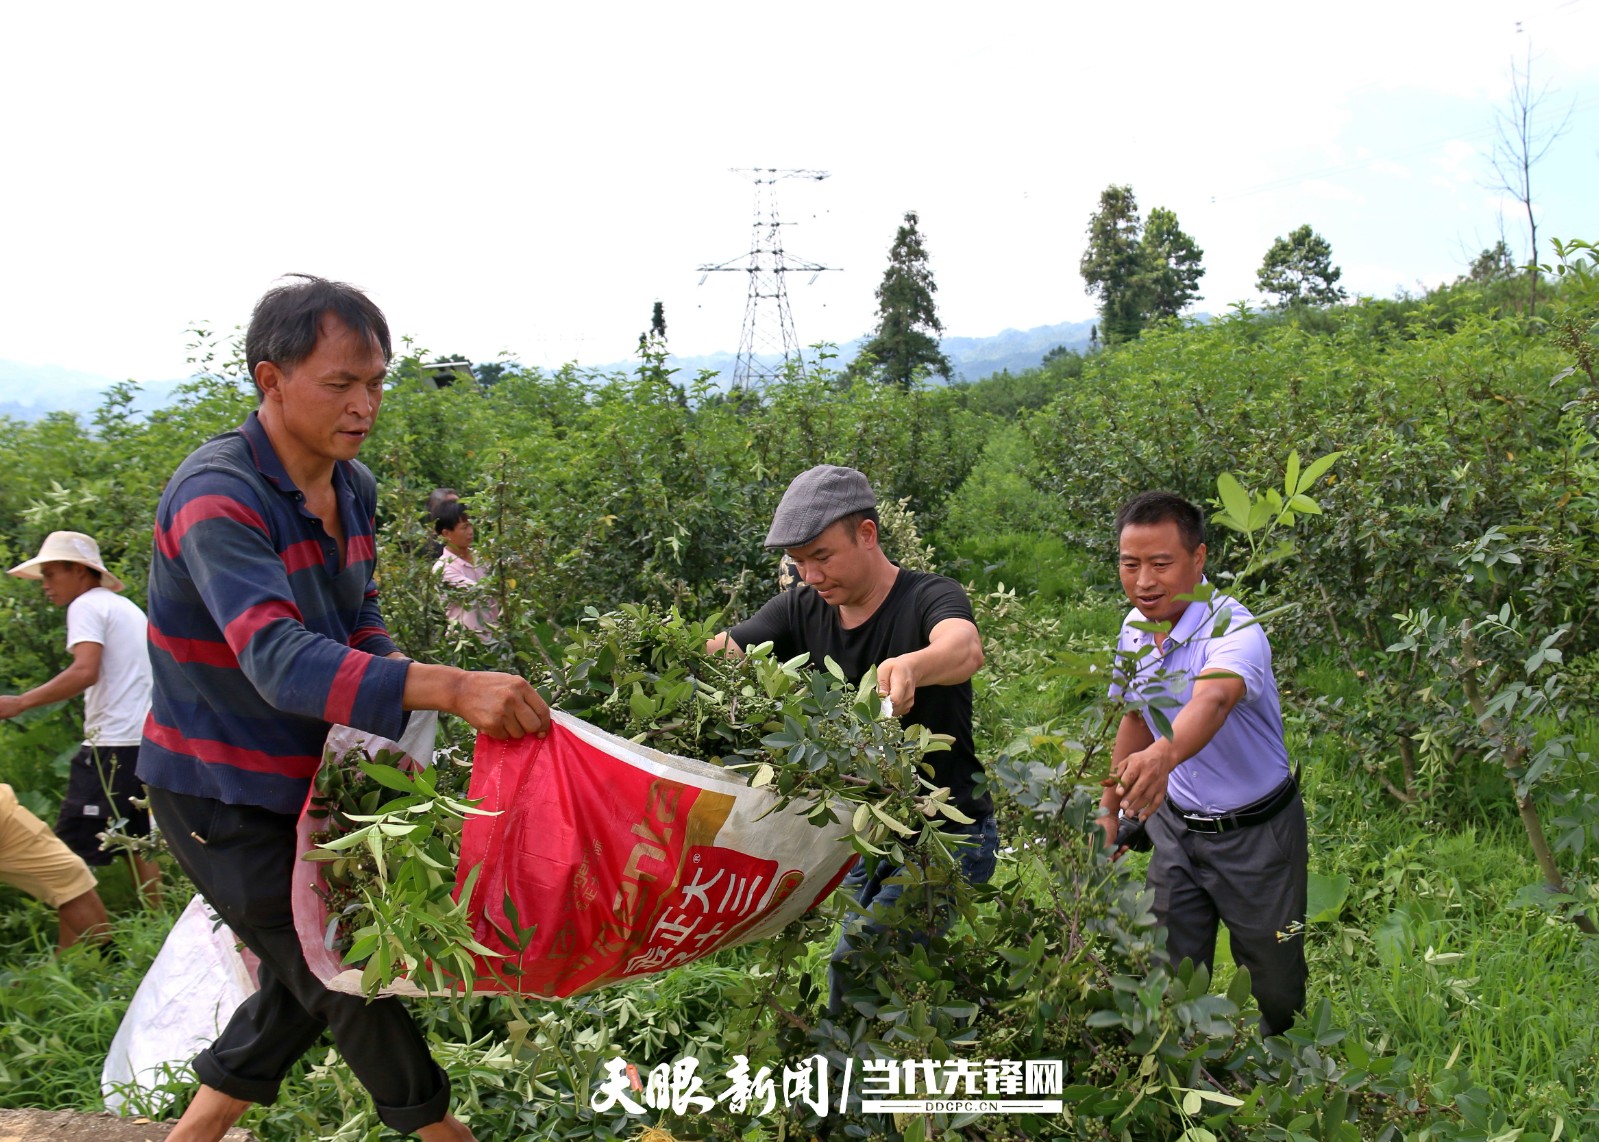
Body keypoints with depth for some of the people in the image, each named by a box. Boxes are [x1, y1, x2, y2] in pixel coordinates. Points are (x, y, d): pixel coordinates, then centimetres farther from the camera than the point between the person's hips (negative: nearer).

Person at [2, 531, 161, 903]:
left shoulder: (87, 605, -6)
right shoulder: (130, 608, 21)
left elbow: (85, 672, -21)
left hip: (113, 745, -9)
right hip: (147, 741, 9)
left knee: (70, 854, -8)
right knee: (137, 844, 14)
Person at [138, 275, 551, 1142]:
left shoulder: (354, 487, 1)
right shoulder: (218, 499, -26)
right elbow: (281, 663, -40)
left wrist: (411, 705, -4)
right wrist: (451, 688, -51)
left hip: (308, 779, 8)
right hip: (221, 798, -8)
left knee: (309, 976, 18)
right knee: (343, 976, 2)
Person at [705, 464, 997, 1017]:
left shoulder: (929, 597, -16)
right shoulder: (804, 609, 0)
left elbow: (965, 649, -39)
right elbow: (722, 653, -13)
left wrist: (909, 667, -61)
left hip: (947, 834, -6)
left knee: (855, 961, -17)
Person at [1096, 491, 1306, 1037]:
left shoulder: (1233, 629, -28)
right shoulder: (1135, 627, -5)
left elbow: (1213, 700, -50)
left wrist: (1163, 755, -70)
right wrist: (1111, 806, 10)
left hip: (1255, 832, -5)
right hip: (1174, 824, 5)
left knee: (1275, 976, 13)